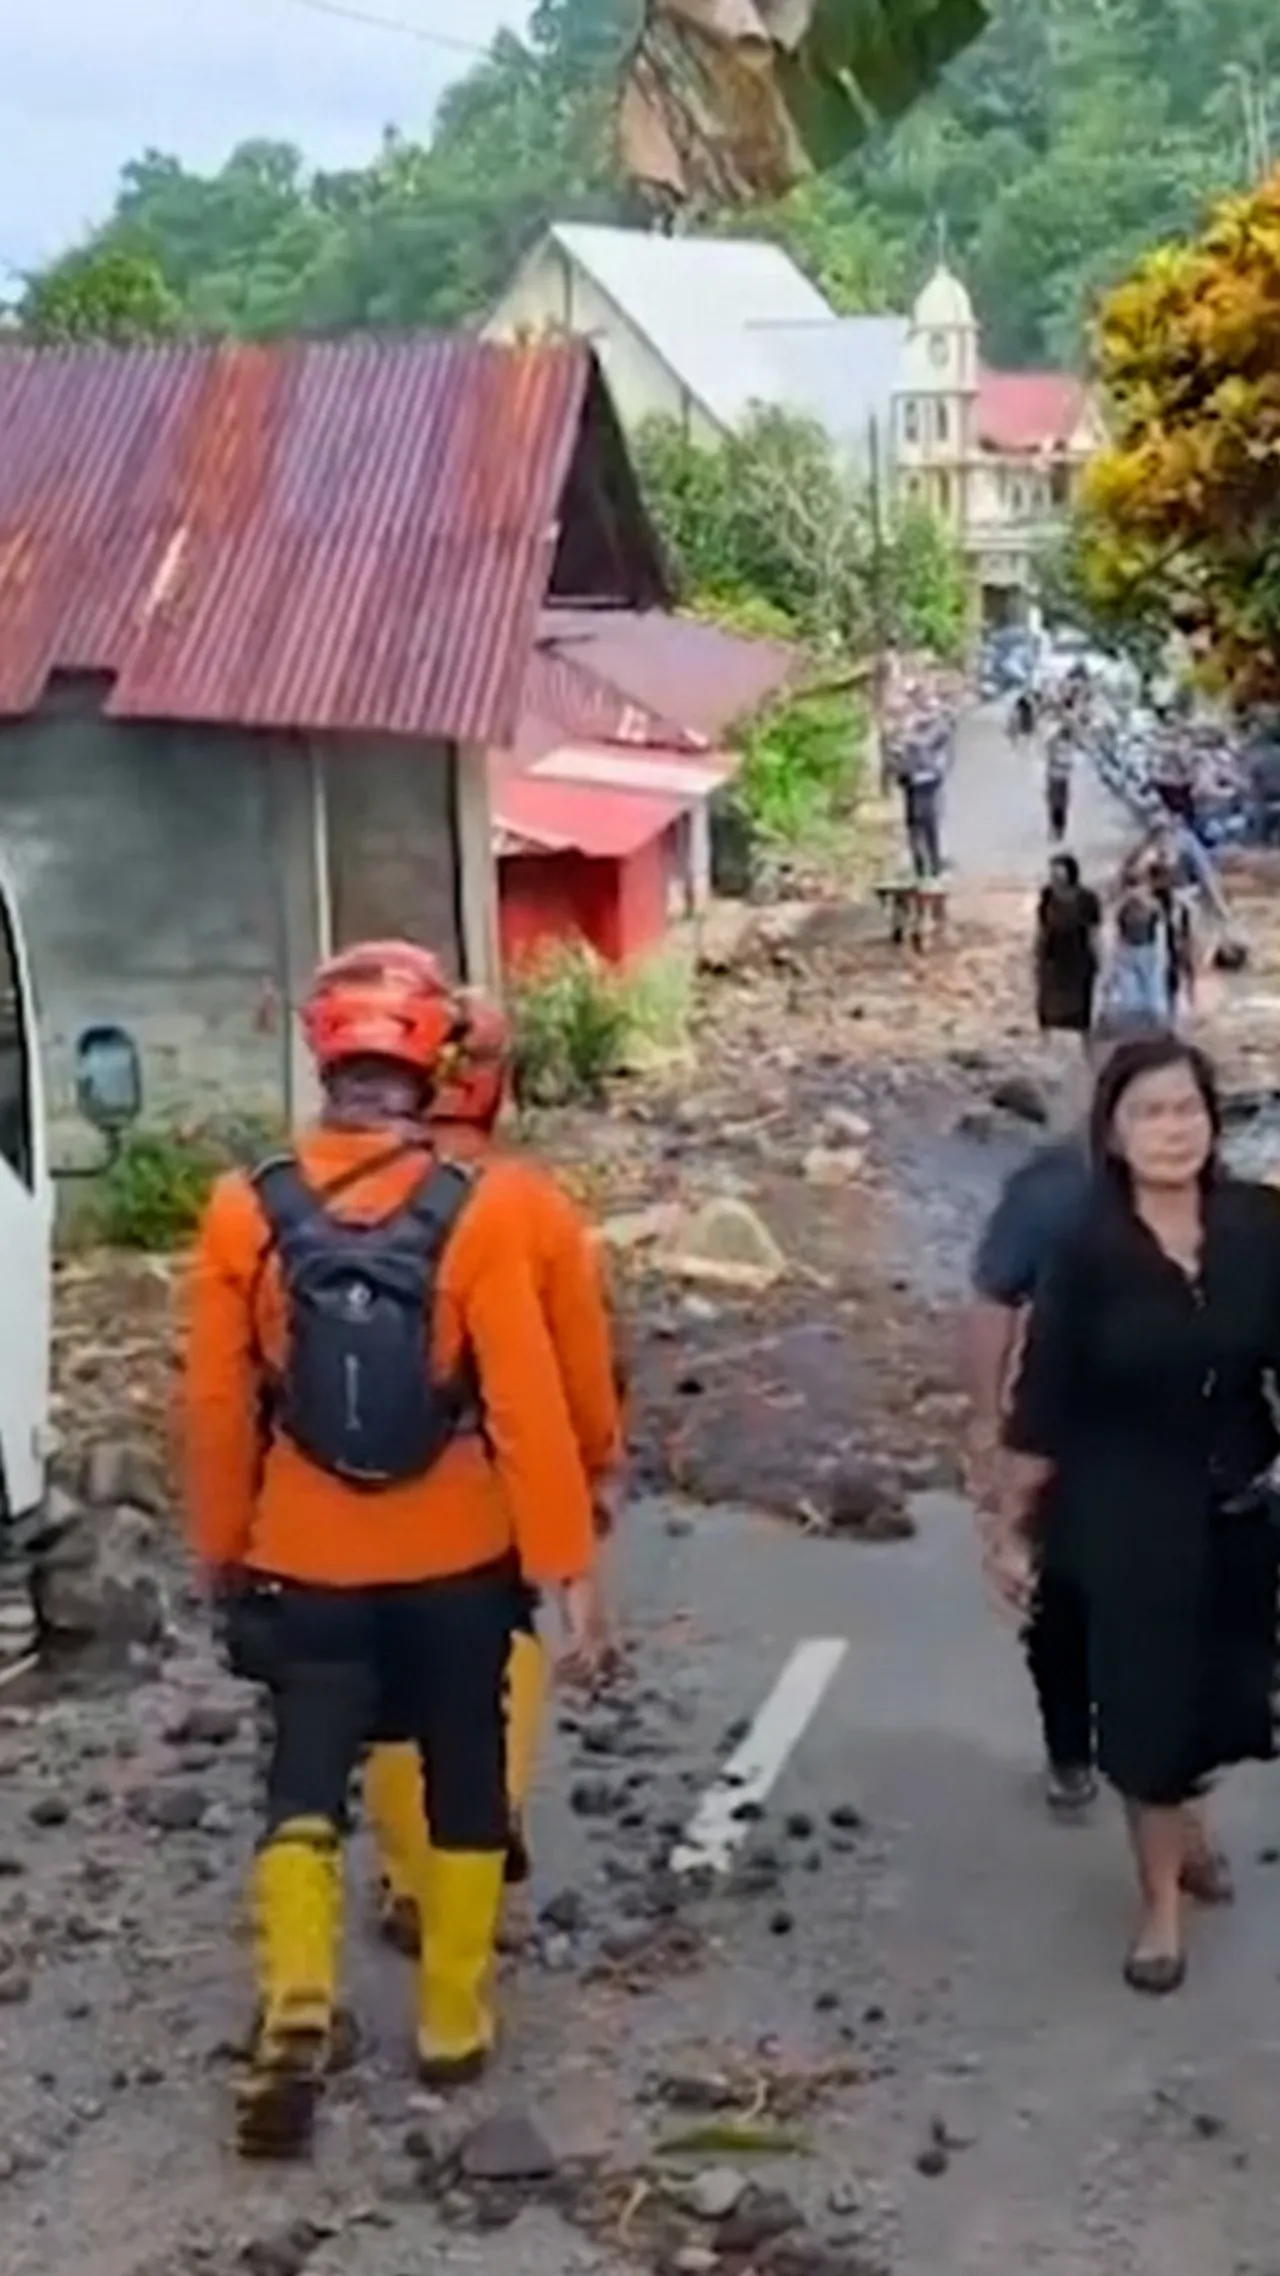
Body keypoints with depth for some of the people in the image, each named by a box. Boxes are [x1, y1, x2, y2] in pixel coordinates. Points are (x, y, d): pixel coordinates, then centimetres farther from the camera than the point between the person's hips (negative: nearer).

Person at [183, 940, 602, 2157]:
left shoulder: (246, 1210, -9)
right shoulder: (480, 1212, -15)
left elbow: (217, 1407, -2)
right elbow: (527, 1406, -14)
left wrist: (220, 1550, 11)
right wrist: (569, 1562, -7)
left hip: (304, 1565, 1)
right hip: (457, 1561, -1)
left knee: (303, 1787, 11)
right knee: (462, 1781, 15)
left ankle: (295, 2013, -6)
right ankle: (454, 2020, 25)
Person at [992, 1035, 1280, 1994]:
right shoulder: (1089, 1254, -14)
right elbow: (1044, 1405, -8)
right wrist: (1013, 1526, -4)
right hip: (1130, 1515, -3)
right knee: (1148, 1699, 7)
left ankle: (1181, 1815, 51)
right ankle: (1161, 1899, 29)